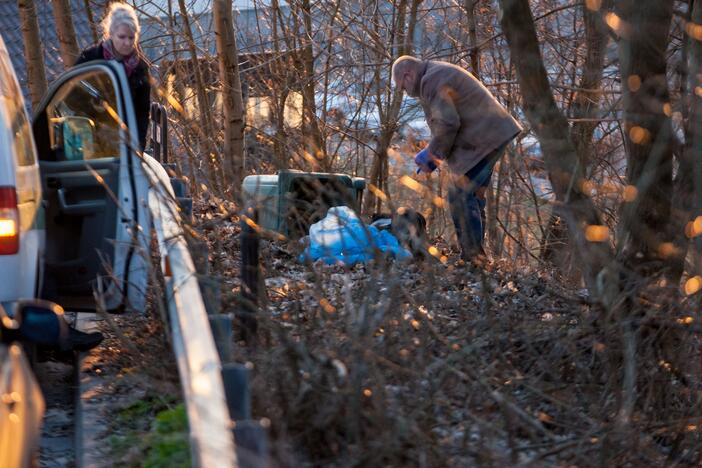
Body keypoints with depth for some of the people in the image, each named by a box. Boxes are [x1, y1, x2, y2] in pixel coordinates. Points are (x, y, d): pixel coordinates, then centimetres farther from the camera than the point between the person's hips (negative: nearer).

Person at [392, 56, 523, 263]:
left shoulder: (431, 81, -14)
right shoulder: (439, 73, 21)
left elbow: (447, 124, -21)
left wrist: (432, 155, -8)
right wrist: (435, 153, 17)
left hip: (482, 141, -11)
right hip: (492, 135, 11)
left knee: (462, 197, -9)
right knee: (472, 196, 16)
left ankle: (472, 257, -6)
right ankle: (474, 255, 21)